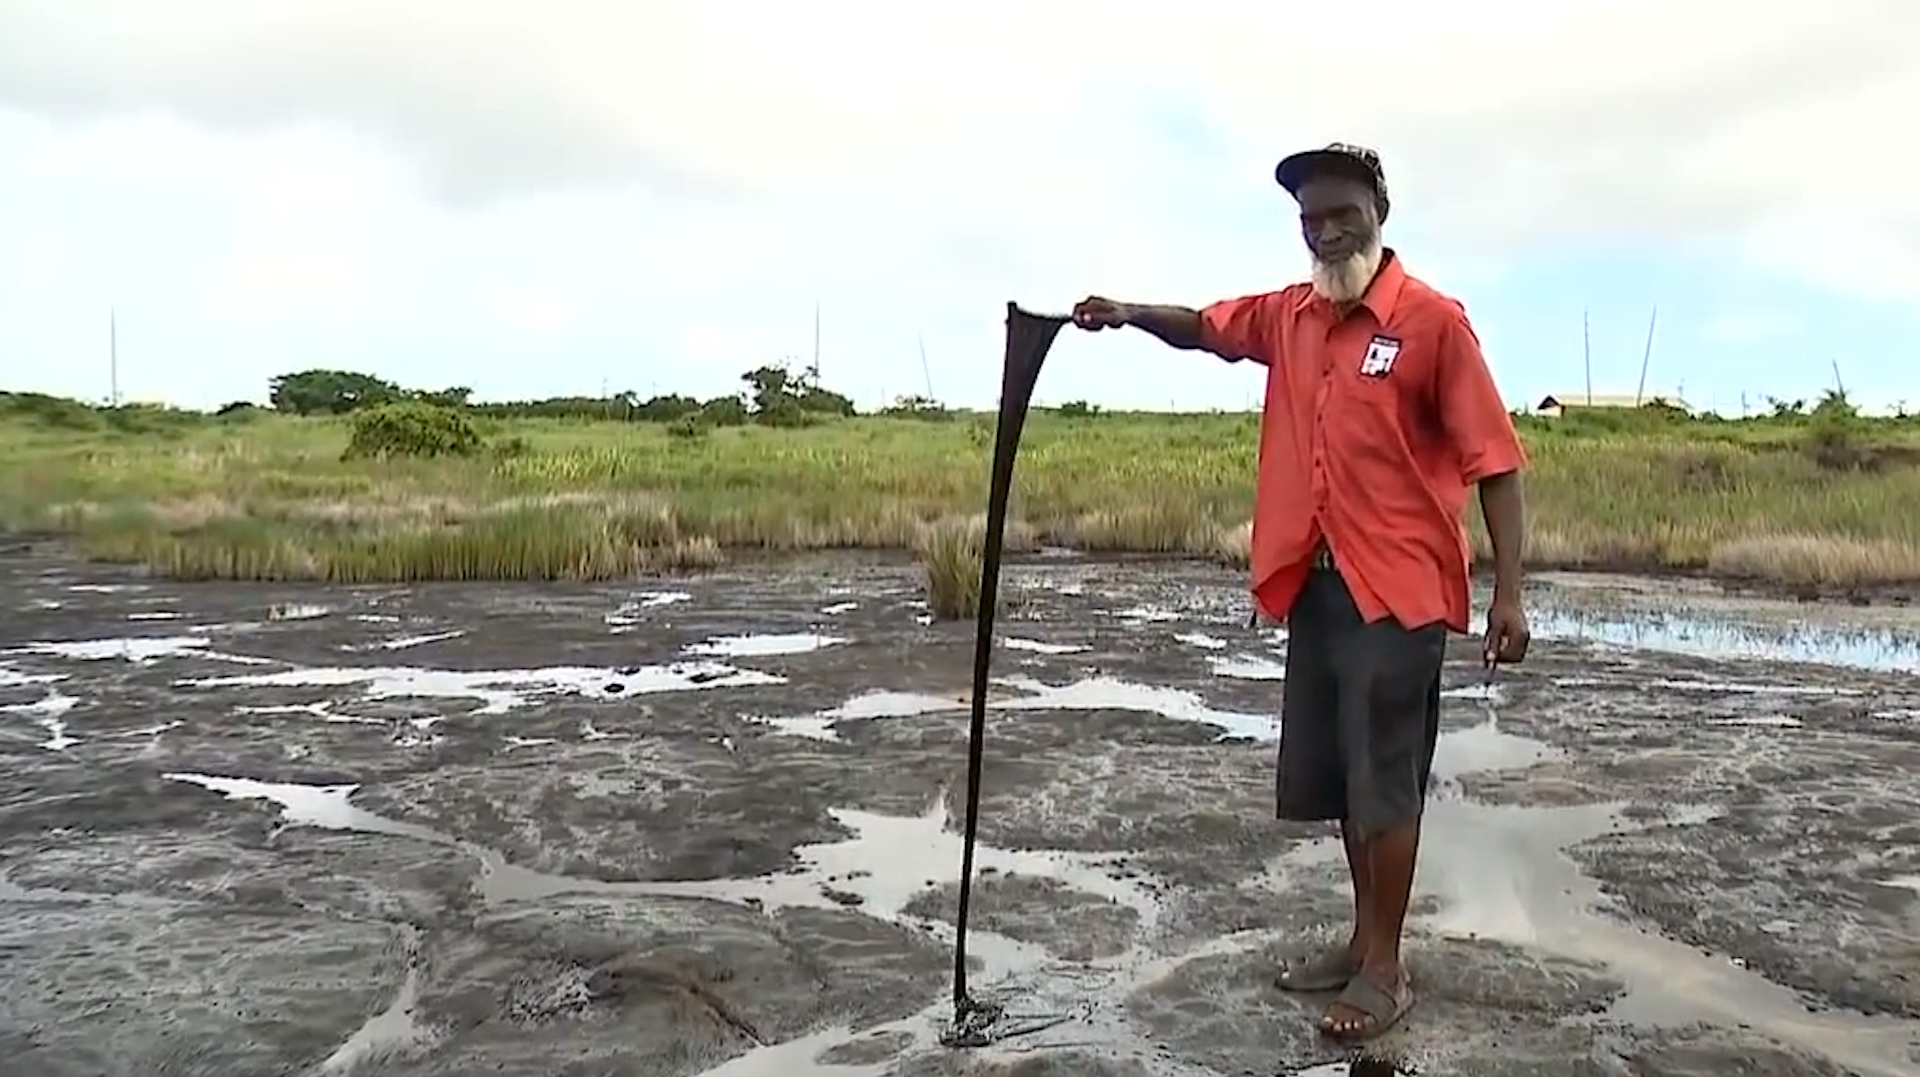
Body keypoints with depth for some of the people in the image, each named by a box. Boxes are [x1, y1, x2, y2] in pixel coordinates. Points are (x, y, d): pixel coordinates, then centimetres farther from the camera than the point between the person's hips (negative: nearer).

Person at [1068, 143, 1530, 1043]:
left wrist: (1508, 592, -16)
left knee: (1384, 779, 0)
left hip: (1397, 588, -6)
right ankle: (1364, 938, 30)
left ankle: (1385, 968, 14)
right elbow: (1206, 328, 26)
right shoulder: (1289, 316, 8)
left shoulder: (1433, 320, -10)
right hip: (1314, 585, 7)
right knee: (1337, 775, 15)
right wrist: (1128, 314, 5)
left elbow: (1493, 459, -10)